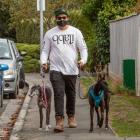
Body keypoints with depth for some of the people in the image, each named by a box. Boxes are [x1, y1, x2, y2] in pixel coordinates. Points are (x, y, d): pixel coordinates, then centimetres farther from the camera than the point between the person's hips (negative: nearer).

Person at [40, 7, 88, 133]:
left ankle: (71, 117, 29)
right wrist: (44, 61, -12)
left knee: (71, 95, 12)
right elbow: (45, 50, 7)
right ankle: (59, 121, -18)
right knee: (59, 94, -13)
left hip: (71, 70, 1)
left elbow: (83, 48, 4)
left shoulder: (75, 32, 5)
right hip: (56, 69, -1)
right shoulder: (50, 33, 6)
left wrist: (83, 59, -14)